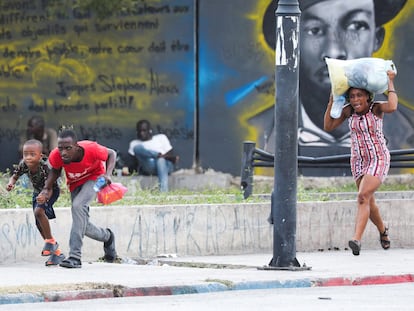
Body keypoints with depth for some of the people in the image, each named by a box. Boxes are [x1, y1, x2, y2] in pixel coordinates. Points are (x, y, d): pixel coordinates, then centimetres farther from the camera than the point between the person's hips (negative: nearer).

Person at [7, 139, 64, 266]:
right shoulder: (23, 165, -23)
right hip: (37, 192, 7)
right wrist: (11, 183, -30)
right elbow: (15, 176, -7)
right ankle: (56, 252, 21)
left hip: (51, 191, -7)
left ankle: (50, 241, -12)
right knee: (39, 223, 7)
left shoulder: (45, 167, -38)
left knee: (38, 211, -30)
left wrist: (44, 197, -59)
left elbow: (49, 188, -38)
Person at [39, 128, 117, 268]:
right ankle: (107, 236, 40)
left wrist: (108, 174, -31)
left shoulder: (91, 149, -36)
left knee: (78, 206, -32)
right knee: (83, 226, 4)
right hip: (75, 183, 4)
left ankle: (75, 256, -33)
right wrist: (47, 188, -21)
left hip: (94, 178, -4)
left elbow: (111, 154, -15)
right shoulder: (56, 156, -30)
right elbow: (55, 170, -5)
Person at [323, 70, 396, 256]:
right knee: (369, 203, 15)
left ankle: (356, 240, -32)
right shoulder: (348, 111, -3)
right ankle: (382, 231, 44)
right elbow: (328, 127, -3)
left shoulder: (376, 108, -15)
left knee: (363, 196, -24)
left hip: (379, 159, -5)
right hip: (358, 162, 5)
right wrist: (332, 101, -8)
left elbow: (392, 107, -37)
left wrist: (390, 83, -26)